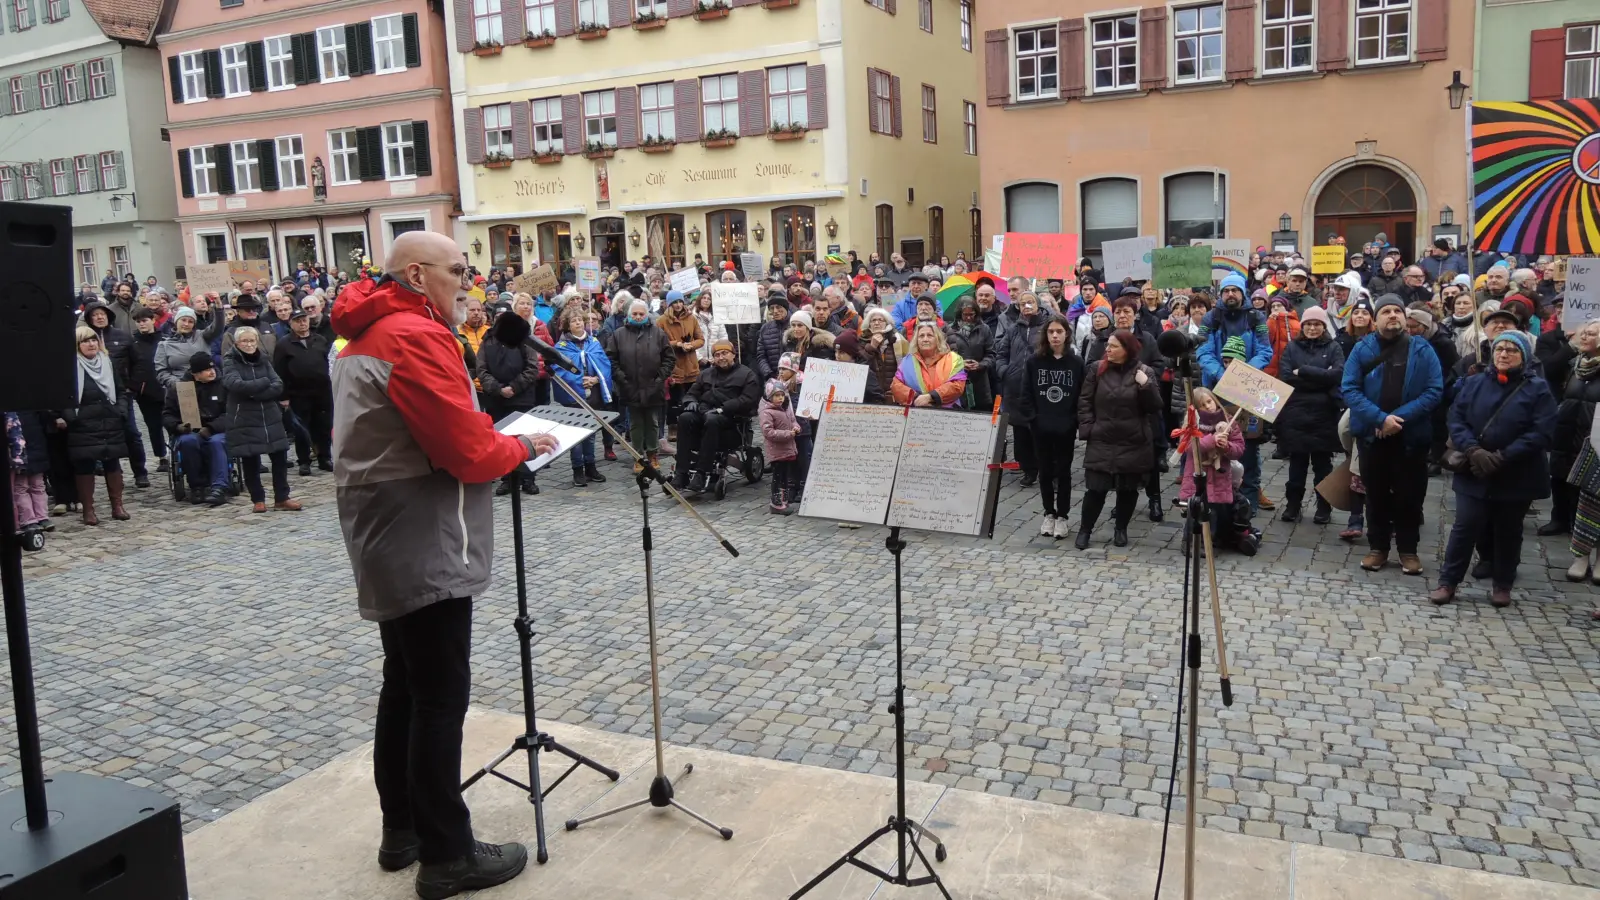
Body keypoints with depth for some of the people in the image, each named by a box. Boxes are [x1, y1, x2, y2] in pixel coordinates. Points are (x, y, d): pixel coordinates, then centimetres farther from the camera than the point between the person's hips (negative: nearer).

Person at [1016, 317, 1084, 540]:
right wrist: (1031, 418, -7)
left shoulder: (1076, 362, -2)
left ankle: (1062, 516, 16)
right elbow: (1026, 393, 1)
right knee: (1045, 471, 10)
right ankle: (1049, 513, 22)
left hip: (1066, 427, -1)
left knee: (1063, 471, 6)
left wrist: (1079, 422, -7)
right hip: (1041, 427, 1)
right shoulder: (1035, 361, -1)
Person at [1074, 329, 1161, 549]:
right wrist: (1087, 429, -5)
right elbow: (1084, 401, 4)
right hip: (1101, 442, 0)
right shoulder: (1097, 369, 1)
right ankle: (1084, 529, 14)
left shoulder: (1144, 372, -2)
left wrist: (1146, 385, -20)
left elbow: (1154, 407, -4)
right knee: (1096, 488, -1)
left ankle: (1121, 528, 27)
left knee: (1128, 489, 10)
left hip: (1133, 444, 0)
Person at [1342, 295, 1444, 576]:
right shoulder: (1362, 349, 1)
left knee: (1409, 494, 7)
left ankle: (1408, 549, 20)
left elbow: (1435, 390, -6)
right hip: (1372, 434, 1)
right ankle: (1378, 547, 21)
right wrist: (1380, 418, -19)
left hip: (1411, 435, 0)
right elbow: (1349, 389, -7)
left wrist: (1400, 417, -18)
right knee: (1376, 493, 10)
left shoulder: (1423, 350, 1)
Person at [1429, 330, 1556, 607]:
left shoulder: (1538, 388, -3)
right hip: (1474, 474, 1)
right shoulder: (1475, 383, 4)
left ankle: (1502, 585, 25)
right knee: (1465, 528, -1)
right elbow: (1456, 419, -2)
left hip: (1516, 477, -1)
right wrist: (1473, 451, -18)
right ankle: (1447, 582, 7)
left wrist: (1502, 457, -19)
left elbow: (1542, 433, -12)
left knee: (1508, 532, 12)